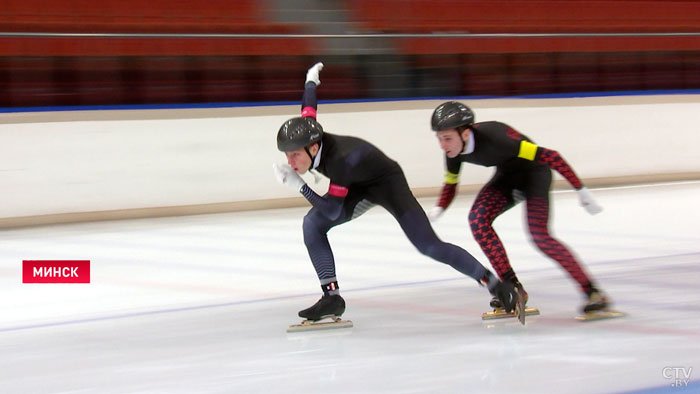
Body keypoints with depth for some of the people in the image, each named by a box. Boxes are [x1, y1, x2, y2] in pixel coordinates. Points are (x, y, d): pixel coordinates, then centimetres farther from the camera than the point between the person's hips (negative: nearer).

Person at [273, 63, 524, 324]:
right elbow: (309, 107, 2)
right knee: (312, 223, -10)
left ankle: (496, 285, -6)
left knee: (428, 246, -14)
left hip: (387, 182, -8)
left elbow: (334, 210, -35)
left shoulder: (340, 161, -40)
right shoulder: (307, 134, -20)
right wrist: (311, 80, 22)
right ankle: (331, 297, -7)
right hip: (361, 188, 8)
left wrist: (298, 185, -41)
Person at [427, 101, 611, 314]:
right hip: (507, 175, 7)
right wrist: (438, 210, -16)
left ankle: (592, 292, -17)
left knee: (539, 234, -23)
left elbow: (550, 157, -35)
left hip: (534, 171, -7)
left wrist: (582, 191, -32)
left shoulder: (493, 138, -37)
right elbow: (450, 184, 5)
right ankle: (514, 289, -6)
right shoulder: (454, 150, -15)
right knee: (478, 218, -15)